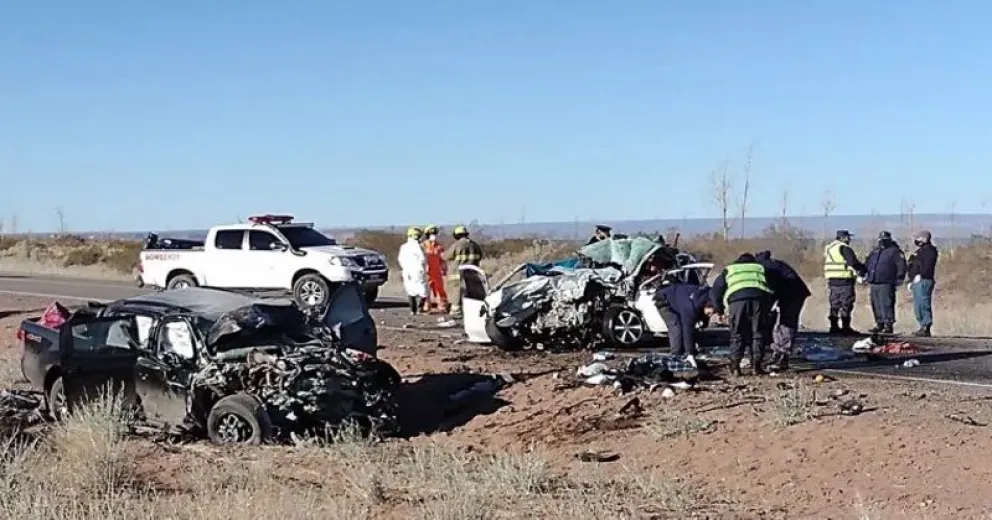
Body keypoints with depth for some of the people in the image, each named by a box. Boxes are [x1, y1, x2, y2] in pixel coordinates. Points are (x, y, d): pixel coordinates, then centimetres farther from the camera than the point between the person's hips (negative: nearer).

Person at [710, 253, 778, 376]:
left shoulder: (729, 269, 33)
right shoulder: (760, 268, 36)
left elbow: (715, 291, 26)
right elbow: (772, 287, 28)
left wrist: (719, 309, 35)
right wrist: (768, 307, 34)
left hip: (737, 299, -1)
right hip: (759, 298, 1)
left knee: (737, 334, 7)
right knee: (757, 333, 10)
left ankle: (735, 366, 2)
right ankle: (756, 365, 8)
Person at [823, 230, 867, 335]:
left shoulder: (828, 248, 16)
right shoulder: (844, 248, -12)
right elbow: (853, 263, -18)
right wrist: (863, 270, -3)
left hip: (832, 280, 8)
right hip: (844, 280, -8)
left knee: (834, 303, 12)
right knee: (846, 304, -4)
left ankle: (834, 326, 13)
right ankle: (845, 327, -5)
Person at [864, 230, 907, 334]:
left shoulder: (895, 251, 0)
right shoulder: (875, 252, 21)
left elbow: (901, 266, -7)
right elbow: (867, 264, 27)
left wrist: (899, 278, -13)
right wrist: (865, 275, 17)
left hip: (886, 284, -7)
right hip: (874, 284, 7)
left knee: (886, 305, -11)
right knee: (876, 306, 10)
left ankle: (888, 326, -8)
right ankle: (879, 324, 18)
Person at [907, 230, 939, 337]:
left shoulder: (929, 250, -6)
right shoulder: (919, 251, 26)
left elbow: (928, 266, -20)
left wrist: (920, 275, -26)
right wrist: (911, 280, 23)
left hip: (923, 281, -11)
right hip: (916, 282, 11)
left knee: (923, 305, -14)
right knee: (918, 307, 11)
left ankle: (926, 329, -16)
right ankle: (923, 328, 14)